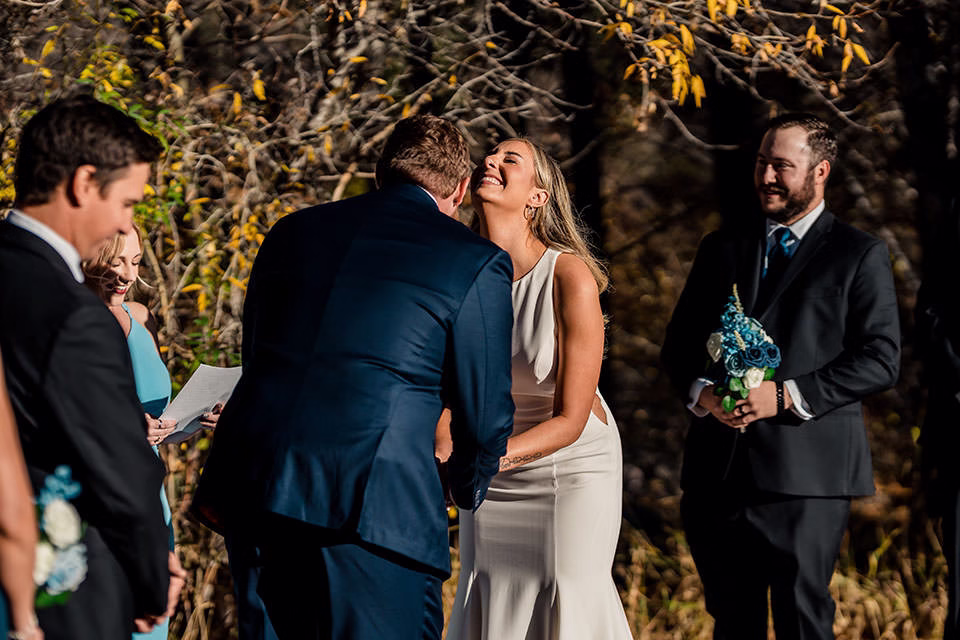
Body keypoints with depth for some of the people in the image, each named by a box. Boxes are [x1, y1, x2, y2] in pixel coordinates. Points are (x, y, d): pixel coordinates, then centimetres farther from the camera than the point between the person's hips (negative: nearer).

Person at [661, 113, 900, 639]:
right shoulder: (721, 249, 18)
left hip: (807, 472, -4)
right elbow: (678, 345, 18)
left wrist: (788, 396, -14)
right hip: (720, 471, 5)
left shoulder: (859, 255, 4)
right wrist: (701, 392, -5)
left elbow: (880, 359, -5)